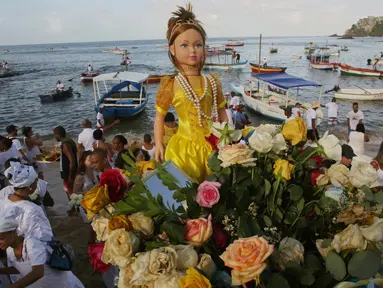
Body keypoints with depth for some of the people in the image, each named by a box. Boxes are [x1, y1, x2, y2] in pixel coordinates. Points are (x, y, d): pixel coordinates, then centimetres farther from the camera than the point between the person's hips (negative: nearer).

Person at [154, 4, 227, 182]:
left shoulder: (212, 82, 1)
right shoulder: (171, 85, -7)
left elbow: (222, 113, 10)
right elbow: (160, 116, 1)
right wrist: (159, 144, -3)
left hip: (212, 145, 3)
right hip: (184, 147, -2)